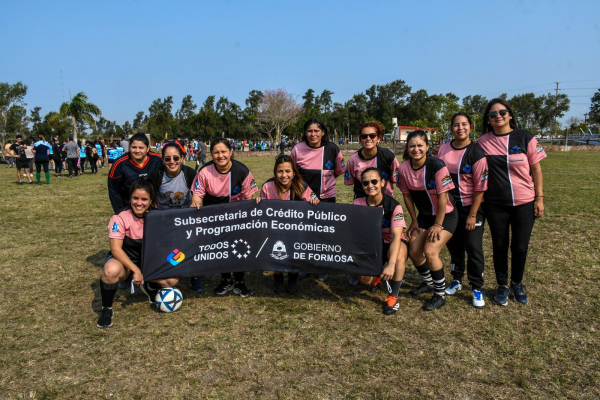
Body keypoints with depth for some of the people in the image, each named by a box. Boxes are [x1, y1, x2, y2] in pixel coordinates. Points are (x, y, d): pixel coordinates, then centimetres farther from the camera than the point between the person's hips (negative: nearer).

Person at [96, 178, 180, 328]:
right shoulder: (120, 218, -18)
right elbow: (115, 249, -23)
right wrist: (135, 270, -32)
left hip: (148, 262, 4)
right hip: (123, 260, -3)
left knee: (172, 279, -20)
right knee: (111, 270, -39)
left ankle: (150, 287, 18)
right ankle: (106, 309, -11)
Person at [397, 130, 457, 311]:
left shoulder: (437, 165, -25)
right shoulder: (403, 168, -11)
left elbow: (442, 196, -22)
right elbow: (407, 195, 1)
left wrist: (437, 225, -17)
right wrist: (414, 221, 4)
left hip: (445, 215, -5)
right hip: (424, 215, 6)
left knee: (430, 251, -18)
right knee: (413, 251, 5)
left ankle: (440, 294, 3)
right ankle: (429, 283, 34)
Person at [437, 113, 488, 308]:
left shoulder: (476, 153, -12)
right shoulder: (443, 149, 2)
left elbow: (480, 187, -13)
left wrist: (472, 215, -15)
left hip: (471, 206, -4)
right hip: (449, 206, 4)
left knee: (473, 247, -3)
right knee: (453, 244, 13)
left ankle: (477, 289, 12)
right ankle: (456, 280, 32)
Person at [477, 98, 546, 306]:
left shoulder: (525, 138, -4)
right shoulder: (483, 141, -2)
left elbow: (536, 169, 0)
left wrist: (539, 198, -2)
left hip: (524, 203, 0)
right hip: (495, 205, 1)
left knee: (520, 247, 5)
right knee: (500, 246, 9)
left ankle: (517, 284, 30)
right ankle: (502, 286, 28)